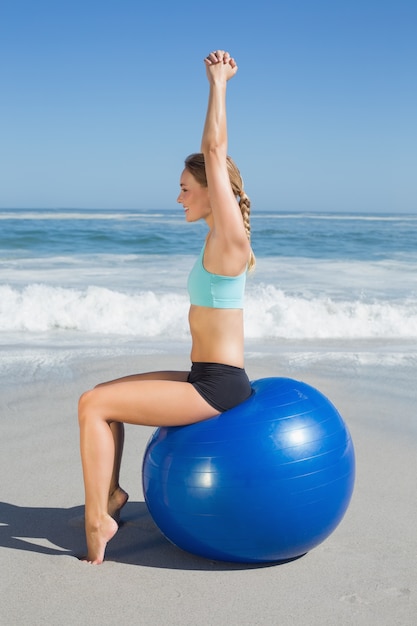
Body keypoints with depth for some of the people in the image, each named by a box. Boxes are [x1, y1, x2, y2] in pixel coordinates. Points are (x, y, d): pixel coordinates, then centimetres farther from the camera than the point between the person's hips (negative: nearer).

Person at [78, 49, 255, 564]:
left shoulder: (229, 235, -15)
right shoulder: (221, 235, 9)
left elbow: (215, 152, -17)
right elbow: (214, 154, 15)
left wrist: (218, 83, -9)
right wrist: (216, 86, 17)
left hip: (217, 386, -10)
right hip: (208, 380, 10)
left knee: (93, 405, -11)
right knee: (100, 394, 17)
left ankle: (97, 520, -4)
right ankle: (111, 494, 24)